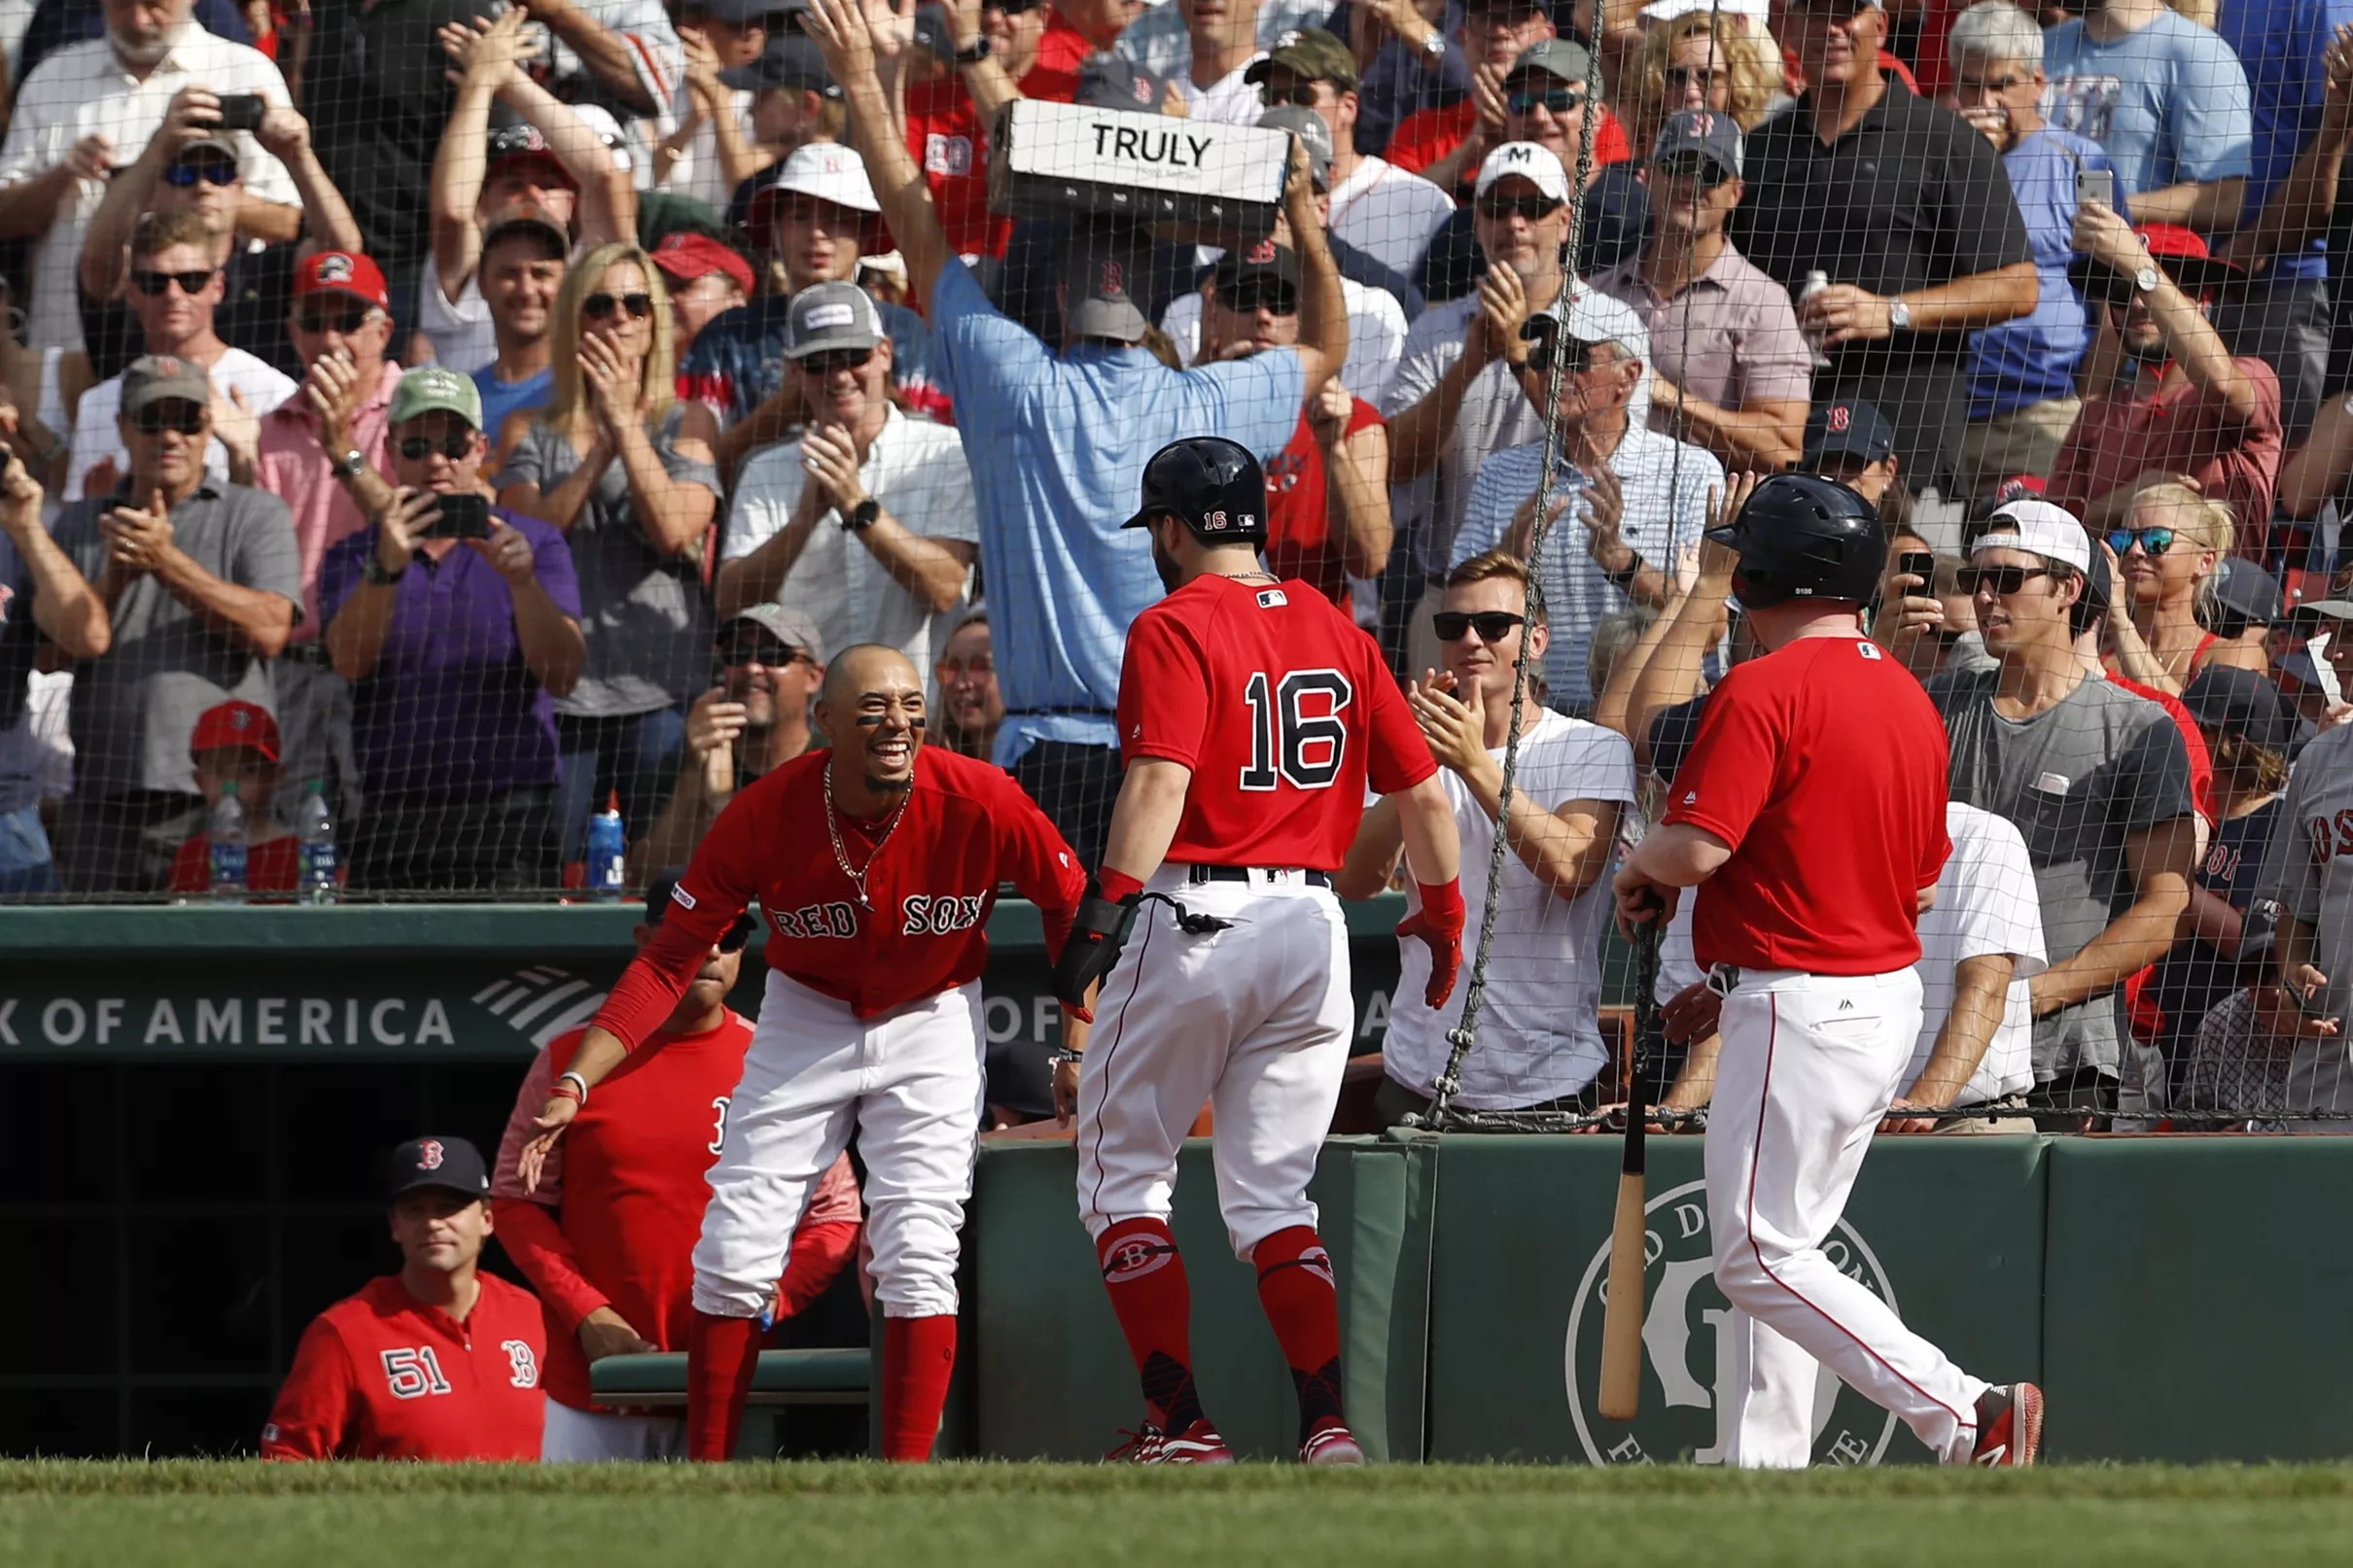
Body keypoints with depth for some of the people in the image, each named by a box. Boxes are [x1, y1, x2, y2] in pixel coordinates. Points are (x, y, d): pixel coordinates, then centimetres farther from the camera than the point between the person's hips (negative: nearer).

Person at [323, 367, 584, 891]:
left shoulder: (535, 543, 10)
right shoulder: (353, 557, 12)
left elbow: (562, 675, -2)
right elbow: (349, 661, -7)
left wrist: (524, 581, -20)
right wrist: (385, 568, -24)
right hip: (391, 820, 1)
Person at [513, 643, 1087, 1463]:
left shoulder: (981, 804, -24)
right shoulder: (765, 814, -23)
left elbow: (1071, 906, -6)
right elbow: (668, 961, -17)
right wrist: (574, 1085, -26)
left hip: (929, 1022, -1)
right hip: (804, 1018, 1)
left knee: (918, 1250, -15)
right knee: (734, 1247, -4)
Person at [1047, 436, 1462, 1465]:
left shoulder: (1175, 627, -6)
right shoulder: (1335, 631, 12)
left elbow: (1161, 781, -20)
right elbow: (1423, 792, 14)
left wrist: (1106, 908, -26)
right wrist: (1441, 912, 28)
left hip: (1194, 919, -6)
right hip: (1314, 926, 6)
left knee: (1122, 1176, 6)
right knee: (1271, 1195, 10)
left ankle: (1181, 1422, -3)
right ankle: (1327, 1422, -5)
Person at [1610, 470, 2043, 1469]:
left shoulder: (1761, 691, -16)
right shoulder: (1907, 699, 11)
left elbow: (1695, 848, -23)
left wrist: (1641, 868, 1)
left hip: (1796, 1009, -9)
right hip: (1889, 997, 9)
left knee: (1756, 1257, -7)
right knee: (1772, 1248, 17)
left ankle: (1967, 1420, -17)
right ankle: (1764, 1473, 17)